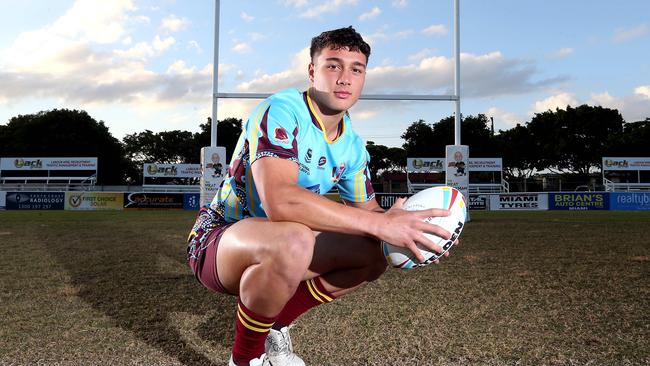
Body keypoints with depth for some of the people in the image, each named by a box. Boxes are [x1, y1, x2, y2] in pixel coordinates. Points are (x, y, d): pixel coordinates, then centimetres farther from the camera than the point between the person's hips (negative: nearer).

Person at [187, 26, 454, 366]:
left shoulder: (352, 145, 1)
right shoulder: (281, 112, -23)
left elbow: (366, 210, 7)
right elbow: (279, 201, -38)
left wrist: (400, 227, -16)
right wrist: (379, 223, -37)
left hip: (272, 246, 8)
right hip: (217, 238, -7)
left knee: (372, 255, 0)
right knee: (294, 242, -38)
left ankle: (274, 328, 10)